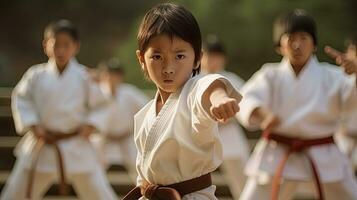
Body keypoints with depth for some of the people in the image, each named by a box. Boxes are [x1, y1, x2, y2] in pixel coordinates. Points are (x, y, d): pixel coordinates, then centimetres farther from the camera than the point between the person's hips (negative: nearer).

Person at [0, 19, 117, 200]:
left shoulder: (84, 76, -8)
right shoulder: (36, 75, -5)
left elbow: (100, 104, 4)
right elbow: (21, 99, 7)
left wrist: (91, 124, -9)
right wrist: (31, 124, -5)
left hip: (76, 148, -1)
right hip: (41, 147, 2)